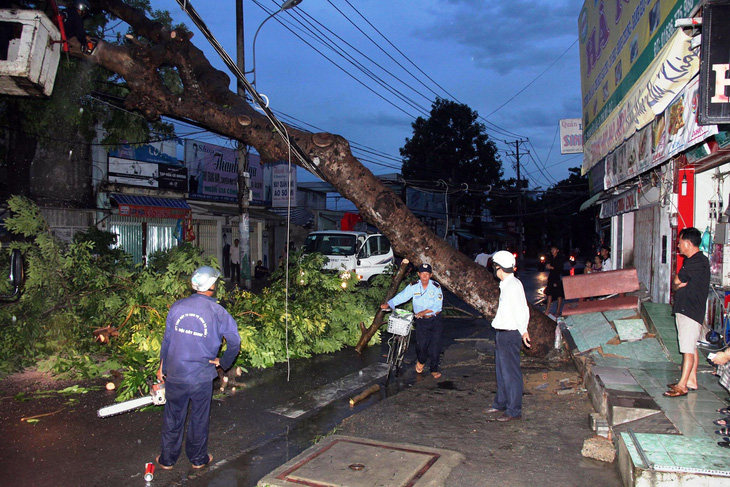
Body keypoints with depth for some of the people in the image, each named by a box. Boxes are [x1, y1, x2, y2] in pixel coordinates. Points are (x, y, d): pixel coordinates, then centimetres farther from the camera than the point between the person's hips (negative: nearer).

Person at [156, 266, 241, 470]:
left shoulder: (177, 307, -4)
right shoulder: (217, 311, -11)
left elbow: (167, 340, 3)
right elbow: (234, 341, -10)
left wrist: (162, 367, 15)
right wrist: (223, 362, 7)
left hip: (175, 374, 2)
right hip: (201, 376, -2)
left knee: (173, 418, 17)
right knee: (199, 418, 15)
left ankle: (167, 459, 31)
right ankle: (198, 458, 29)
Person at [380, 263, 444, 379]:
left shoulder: (436, 287, -7)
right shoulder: (414, 286, -3)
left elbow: (438, 306, -11)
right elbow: (402, 296, -11)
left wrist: (426, 311, -23)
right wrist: (388, 304, -22)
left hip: (435, 320, 0)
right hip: (421, 321, 1)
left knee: (435, 345, -4)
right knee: (421, 344, -6)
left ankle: (434, 369, 13)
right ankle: (421, 361, 27)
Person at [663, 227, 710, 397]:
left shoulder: (699, 261, -17)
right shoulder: (690, 260, 16)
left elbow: (677, 281, -14)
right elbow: (679, 284, 17)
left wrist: (677, 284, 6)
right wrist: (679, 284, -3)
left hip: (691, 311, -10)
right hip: (684, 309, 10)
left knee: (688, 348, -10)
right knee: (691, 347, 14)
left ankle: (682, 386, -11)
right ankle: (691, 379, 22)